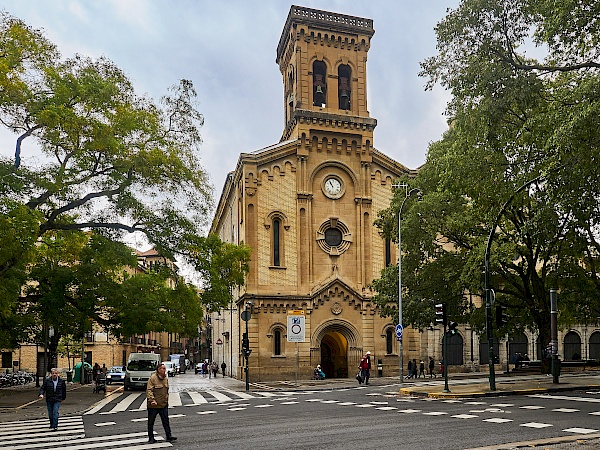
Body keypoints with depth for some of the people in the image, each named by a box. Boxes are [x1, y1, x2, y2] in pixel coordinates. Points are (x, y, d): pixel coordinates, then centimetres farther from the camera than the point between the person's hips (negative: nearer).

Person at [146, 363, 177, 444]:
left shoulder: (166, 378, 8)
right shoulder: (153, 378, -13)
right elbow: (149, 390, -19)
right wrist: (152, 400, -28)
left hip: (164, 404, 5)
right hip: (153, 405, -5)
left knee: (166, 421, 3)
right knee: (151, 422, 7)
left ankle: (169, 436, 7)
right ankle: (151, 438, 18)